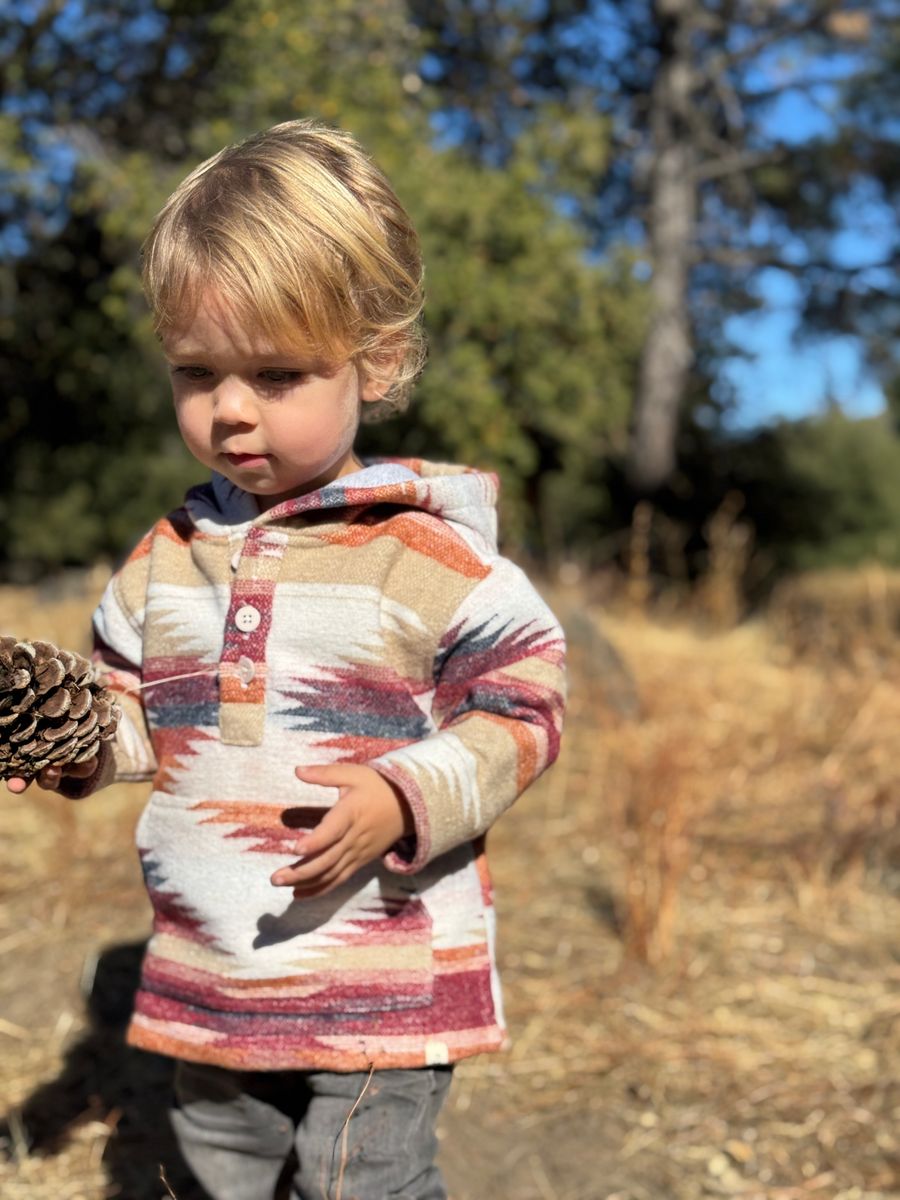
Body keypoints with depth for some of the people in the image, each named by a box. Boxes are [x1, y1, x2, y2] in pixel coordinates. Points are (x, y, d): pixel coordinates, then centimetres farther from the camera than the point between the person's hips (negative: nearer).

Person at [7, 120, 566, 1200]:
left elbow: (524, 705, -12)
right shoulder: (168, 554, 2)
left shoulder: (428, 553, -14)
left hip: (386, 982, -5)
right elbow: (139, 704, 14)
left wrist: (403, 799, -26)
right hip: (209, 976, 6)